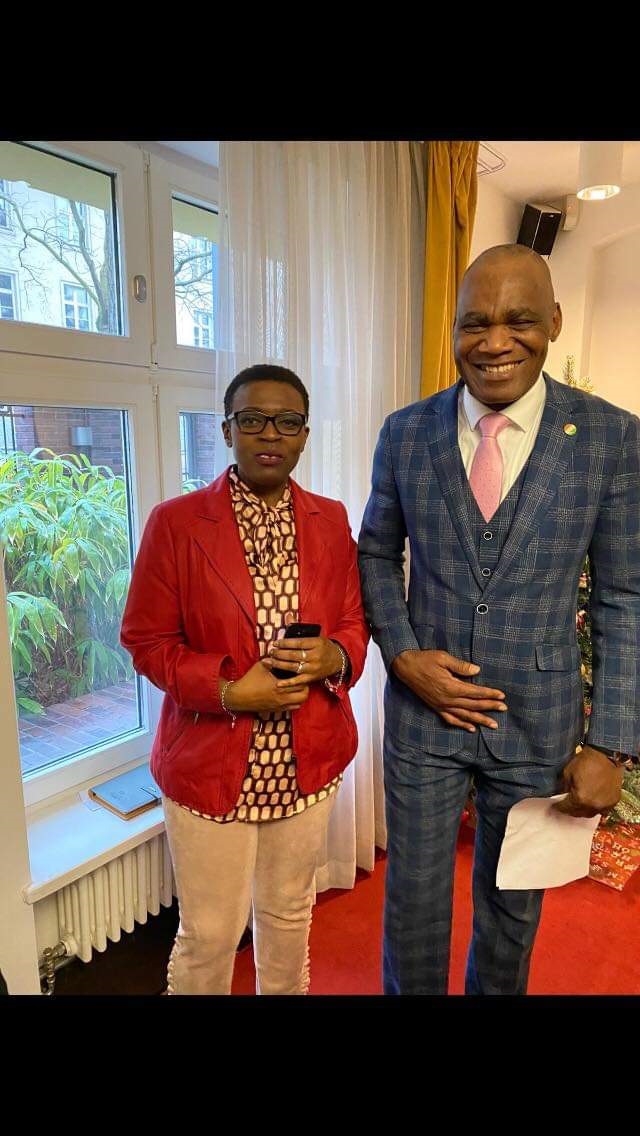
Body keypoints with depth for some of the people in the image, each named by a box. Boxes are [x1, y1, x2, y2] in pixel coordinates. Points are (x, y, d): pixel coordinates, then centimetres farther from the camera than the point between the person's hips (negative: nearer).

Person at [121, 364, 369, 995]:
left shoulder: (330, 519, 1)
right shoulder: (175, 521, -10)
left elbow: (354, 621, 7)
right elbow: (146, 640, -8)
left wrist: (335, 657, -15)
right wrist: (229, 689, -20)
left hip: (309, 761, 4)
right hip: (208, 766, -3)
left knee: (289, 912, 24)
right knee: (208, 936, 14)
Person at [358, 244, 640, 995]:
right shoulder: (405, 432, -4)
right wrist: (402, 655, -9)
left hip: (539, 717, 0)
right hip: (422, 704, 1)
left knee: (514, 902, 23)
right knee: (414, 896, 17)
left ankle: (494, 986, 52)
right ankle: (414, 986, 46)